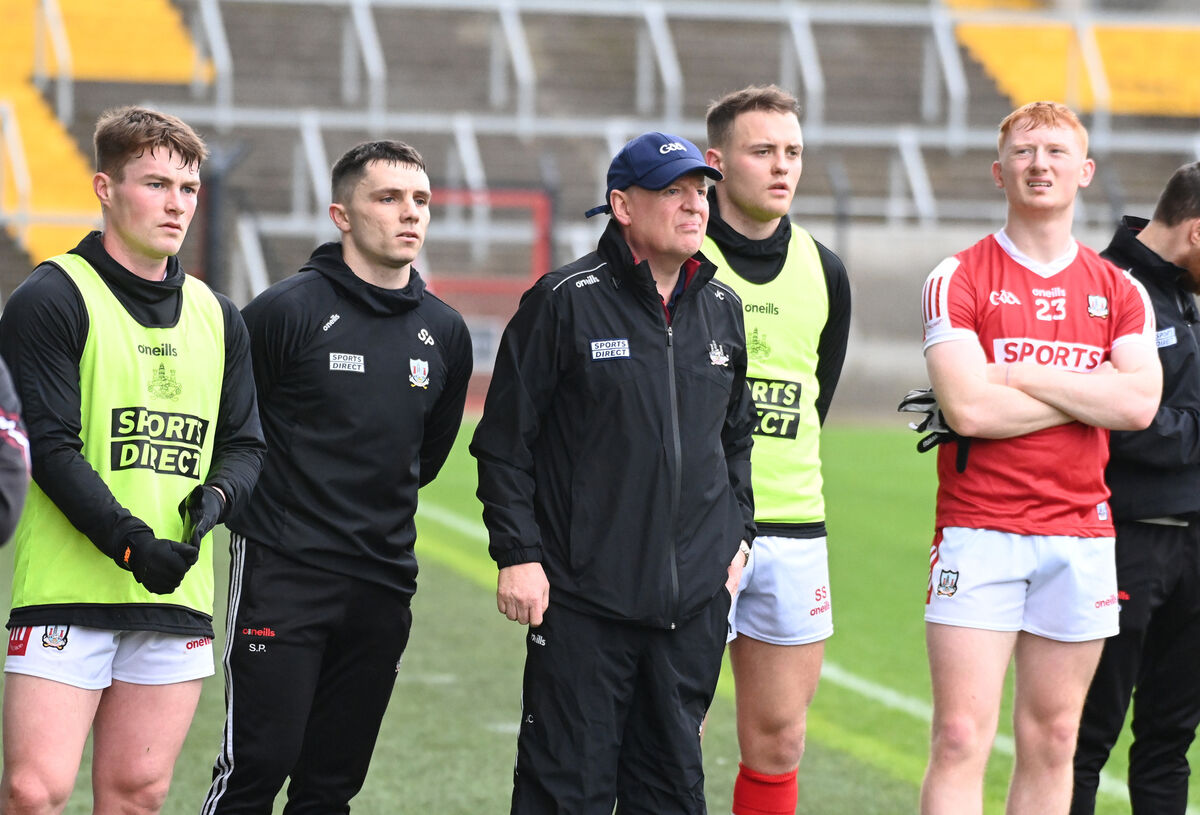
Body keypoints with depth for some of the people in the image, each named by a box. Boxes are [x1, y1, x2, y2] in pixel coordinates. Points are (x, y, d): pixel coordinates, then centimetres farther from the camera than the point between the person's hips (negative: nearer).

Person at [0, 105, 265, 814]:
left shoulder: (216, 317, 17)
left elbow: (244, 443, 19)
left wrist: (218, 495, -5)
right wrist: (129, 542, -21)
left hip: (177, 598, 6)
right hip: (67, 591, -6)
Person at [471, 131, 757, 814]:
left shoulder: (723, 310, 11)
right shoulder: (565, 302, -7)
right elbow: (505, 442, -5)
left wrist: (738, 538, 16)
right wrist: (517, 554, -9)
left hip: (695, 601, 5)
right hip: (583, 596, -5)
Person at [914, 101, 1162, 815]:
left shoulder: (1120, 292, 10)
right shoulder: (959, 280, 0)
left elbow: (1141, 403, -6)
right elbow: (969, 408, -13)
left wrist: (1023, 374, -9)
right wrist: (1090, 393, -6)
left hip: (1081, 537, 4)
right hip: (980, 533, -3)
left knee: (1052, 743, 7)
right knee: (961, 739, -9)